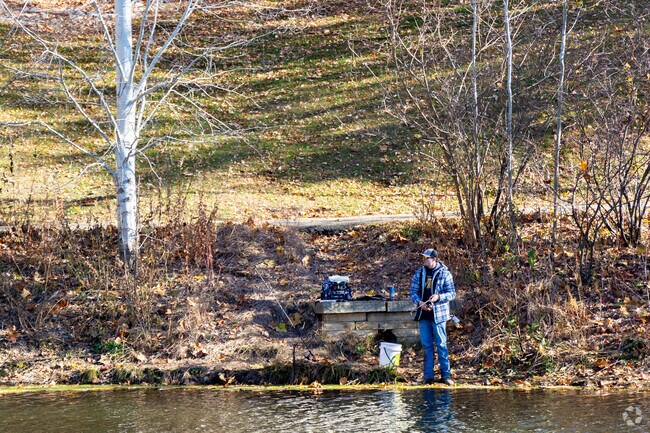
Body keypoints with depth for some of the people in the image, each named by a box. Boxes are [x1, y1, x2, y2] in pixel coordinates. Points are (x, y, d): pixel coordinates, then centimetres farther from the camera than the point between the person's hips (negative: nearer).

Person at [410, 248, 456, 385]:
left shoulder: (445, 273, -1)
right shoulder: (418, 274, 10)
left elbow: (452, 294, -2)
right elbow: (413, 292, 10)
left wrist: (439, 297, -19)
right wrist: (419, 302, -10)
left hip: (438, 314, -4)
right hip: (423, 314, 4)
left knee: (441, 344, -3)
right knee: (426, 345, 6)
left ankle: (446, 375, 2)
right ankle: (428, 375, 10)